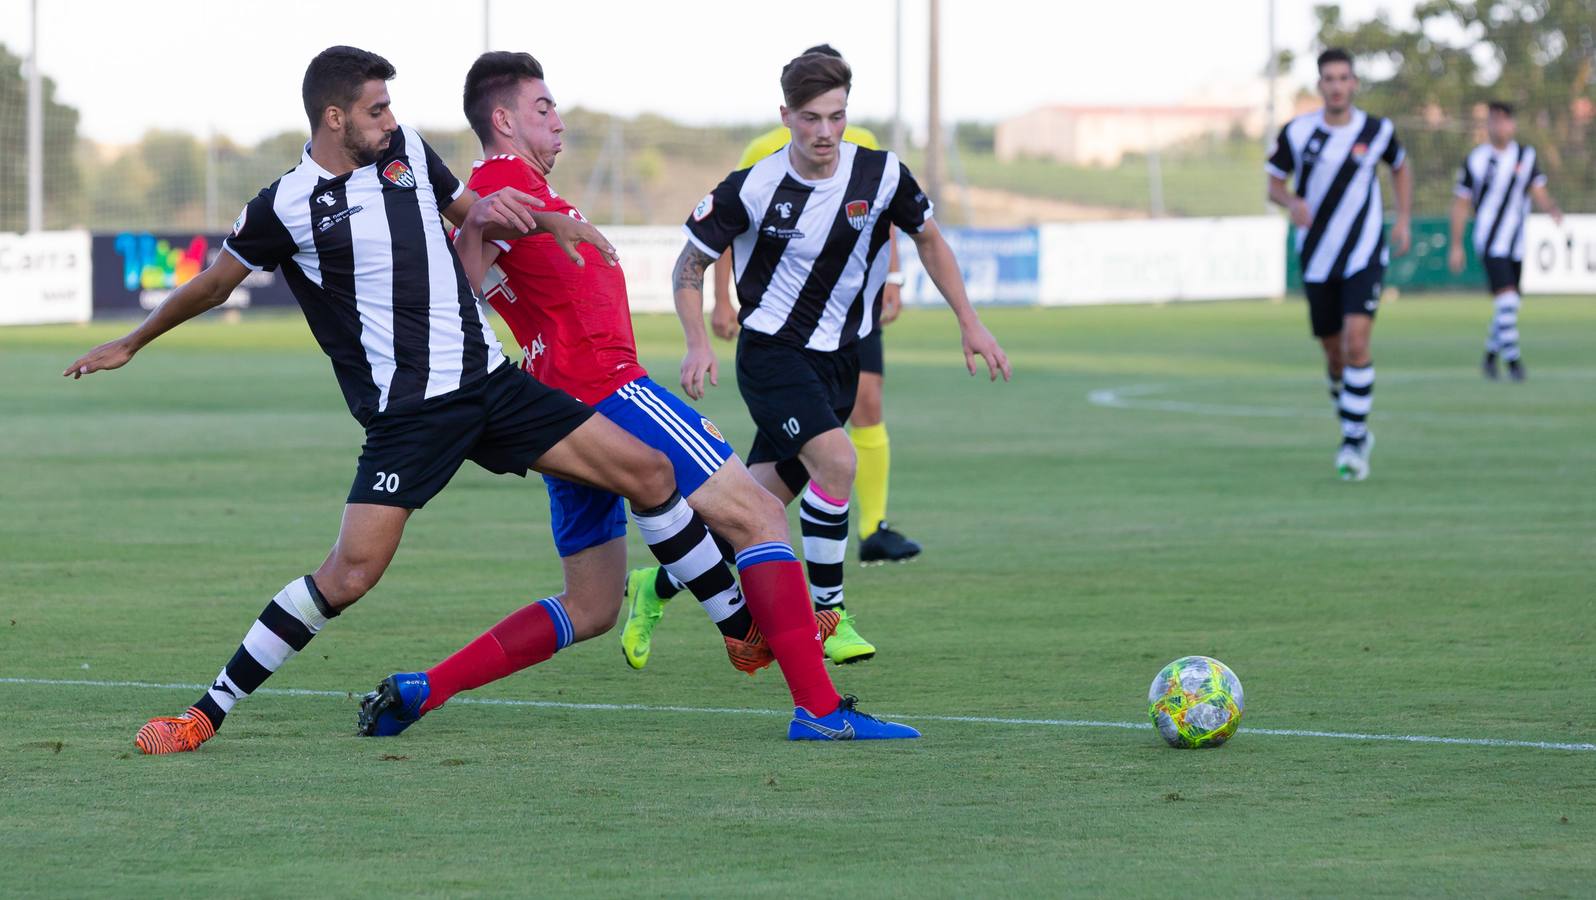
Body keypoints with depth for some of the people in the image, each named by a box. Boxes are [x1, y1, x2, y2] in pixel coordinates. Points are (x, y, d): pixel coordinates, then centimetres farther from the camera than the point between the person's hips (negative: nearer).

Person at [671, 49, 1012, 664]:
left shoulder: (881, 175, -9)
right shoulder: (752, 189, -16)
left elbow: (928, 240, 10)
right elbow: (690, 266, -3)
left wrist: (970, 324, 6)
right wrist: (699, 347, -17)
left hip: (839, 358, 4)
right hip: (772, 353, -4)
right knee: (835, 461, -27)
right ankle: (827, 614, -12)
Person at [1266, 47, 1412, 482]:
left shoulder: (1377, 131, -4)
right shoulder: (1296, 132, -5)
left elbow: (1401, 168, 16)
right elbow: (1274, 184, 4)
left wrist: (1404, 220, 5)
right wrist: (1292, 203, -18)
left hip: (1364, 255, -2)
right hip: (1317, 261, 2)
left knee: (1356, 341, -18)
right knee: (1334, 352, 8)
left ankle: (1353, 444, -13)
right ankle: (1355, 430, 33)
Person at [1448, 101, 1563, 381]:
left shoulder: (1527, 156, 6)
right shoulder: (1475, 160, -3)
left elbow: (1538, 192, 7)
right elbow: (1461, 204, 2)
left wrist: (1553, 209, -17)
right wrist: (1456, 246, 0)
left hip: (1516, 245, 4)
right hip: (1490, 243, -4)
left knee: (1509, 306, 9)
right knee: (1507, 298, -18)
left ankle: (1490, 356, 28)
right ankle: (1512, 359, -13)